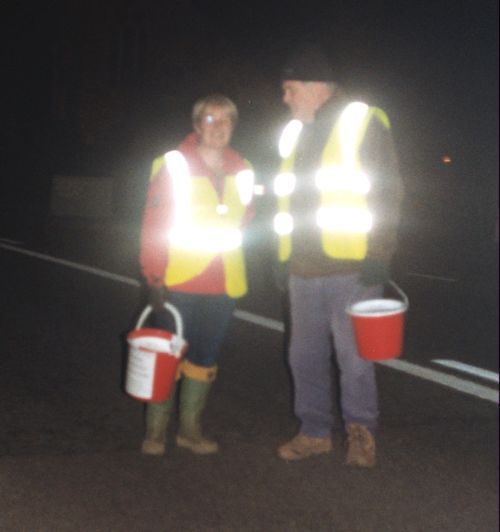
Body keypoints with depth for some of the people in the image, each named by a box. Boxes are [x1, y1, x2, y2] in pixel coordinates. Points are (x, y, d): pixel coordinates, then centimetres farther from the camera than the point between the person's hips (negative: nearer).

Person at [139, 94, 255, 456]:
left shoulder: (242, 170, 9)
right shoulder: (174, 164, -6)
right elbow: (154, 224, -8)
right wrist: (155, 276, -14)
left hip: (223, 284, 5)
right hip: (178, 280, -4)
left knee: (205, 358, 11)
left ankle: (191, 429, 23)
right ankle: (155, 431, 11)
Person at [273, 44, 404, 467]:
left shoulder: (364, 123, -3)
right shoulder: (295, 134, 16)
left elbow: (388, 192, -7)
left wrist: (379, 255, -14)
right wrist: (283, 257, 17)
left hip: (351, 268, -7)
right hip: (304, 268, 7)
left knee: (353, 355, -2)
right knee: (305, 355, 10)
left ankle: (361, 432, 13)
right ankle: (315, 432, 22)